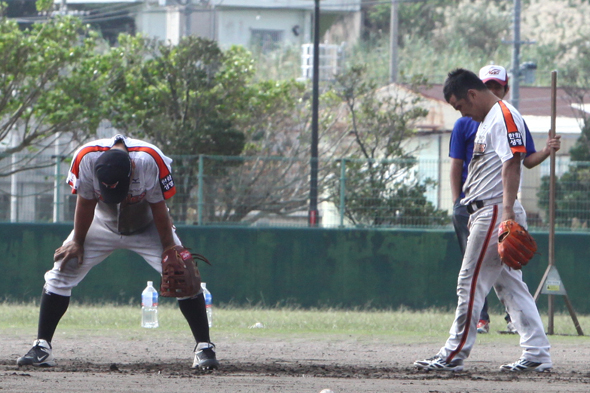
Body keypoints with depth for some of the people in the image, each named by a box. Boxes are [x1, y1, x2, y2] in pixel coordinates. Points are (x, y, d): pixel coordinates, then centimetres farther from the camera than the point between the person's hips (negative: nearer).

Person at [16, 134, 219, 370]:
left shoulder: (150, 160, -36)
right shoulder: (86, 159, -33)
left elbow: (158, 208, -22)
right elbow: (86, 204, -17)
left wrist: (169, 250, -15)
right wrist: (77, 243, -6)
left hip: (147, 228, -1)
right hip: (102, 225, 1)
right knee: (61, 273, -9)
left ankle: (204, 348, -8)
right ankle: (42, 347, -2)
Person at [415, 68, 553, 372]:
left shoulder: (504, 116, -12)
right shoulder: (485, 121, 20)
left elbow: (512, 164, -21)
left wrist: (507, 212, -30)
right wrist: (471, 216, 23)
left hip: (496, 211, -11)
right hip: (486, 213, 11)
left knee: (471, 282, -7)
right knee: (509, 284, 8)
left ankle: (454, 355, -5)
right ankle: (536, 355, 6)